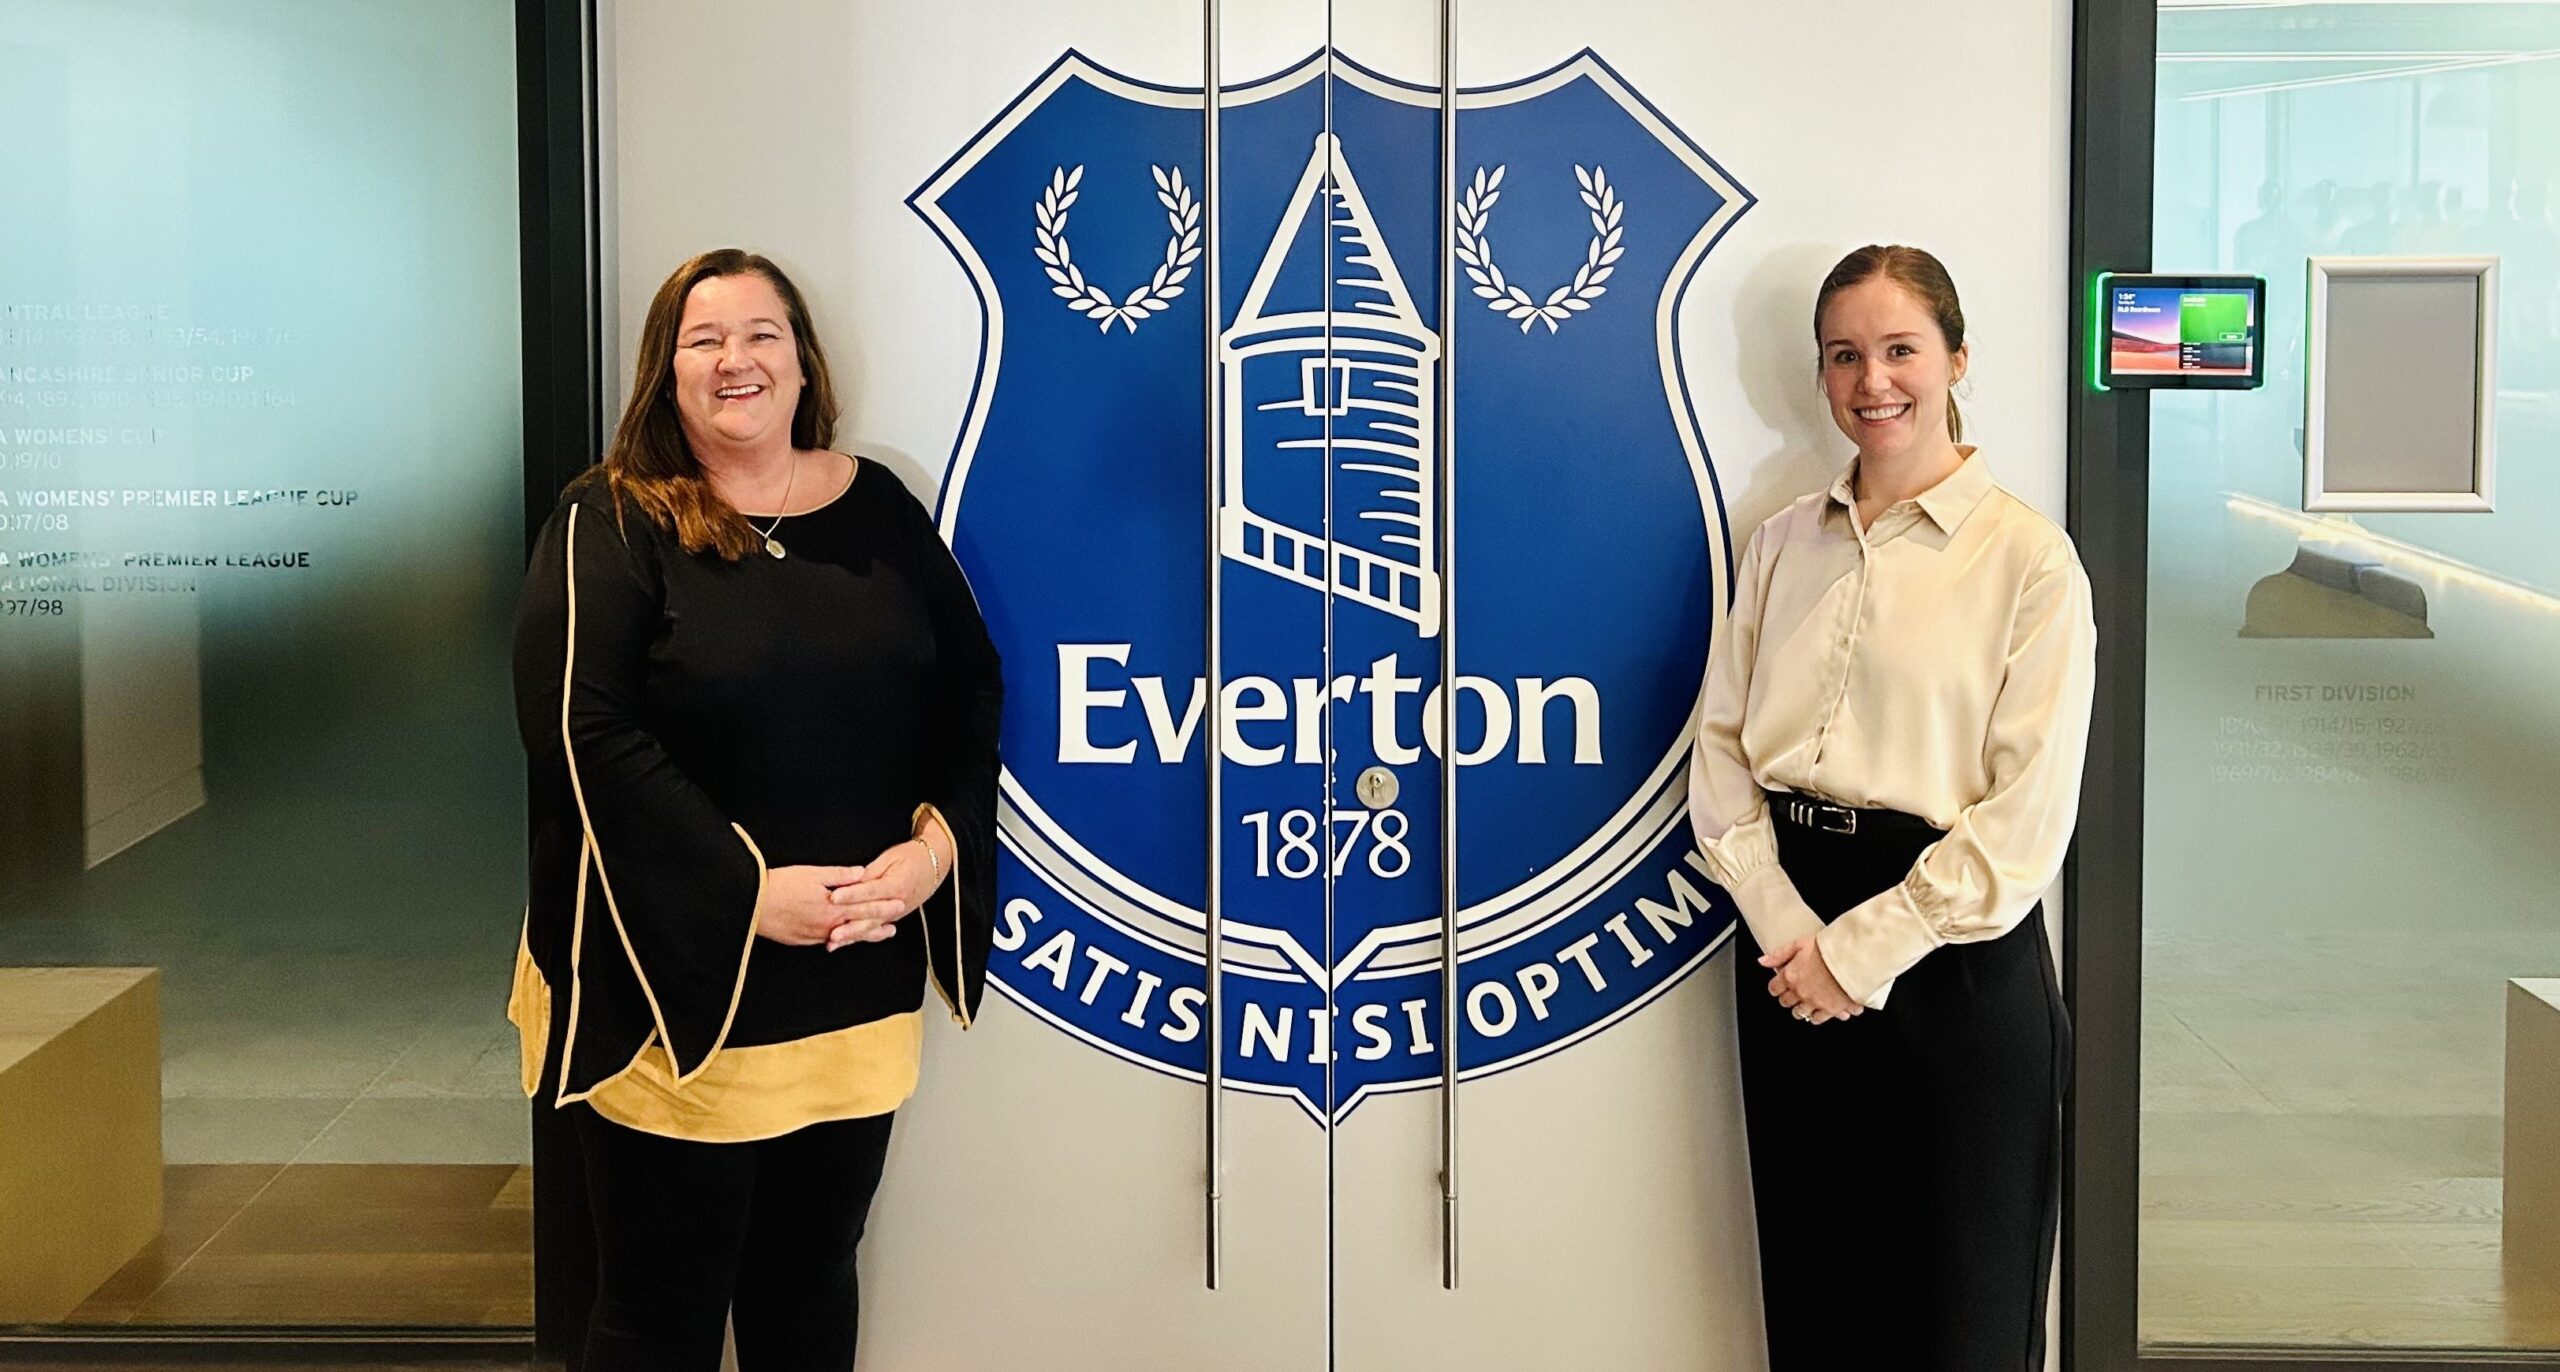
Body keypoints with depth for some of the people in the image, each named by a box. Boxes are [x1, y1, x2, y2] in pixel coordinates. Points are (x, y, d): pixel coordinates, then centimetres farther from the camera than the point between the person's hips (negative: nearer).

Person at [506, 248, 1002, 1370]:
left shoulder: (878, 511, 8)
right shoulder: (610, 527, -5)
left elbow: (971, 688, 8)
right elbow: (583, 733, -16)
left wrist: (937, 841, -10)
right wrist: (746, 889, -21)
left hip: (854, 985, 4)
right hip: (672, 987, -4)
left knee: (812, 1280, 18)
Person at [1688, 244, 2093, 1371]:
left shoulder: (2030, 558, -7)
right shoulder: (1783, 545, 9)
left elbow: (2029, 815, -11)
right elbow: (1722, 746, 5)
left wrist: (1861, 951, -14)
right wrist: (1787, 927, -10)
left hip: (1955, 955, -4)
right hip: (1792, 939, 4)